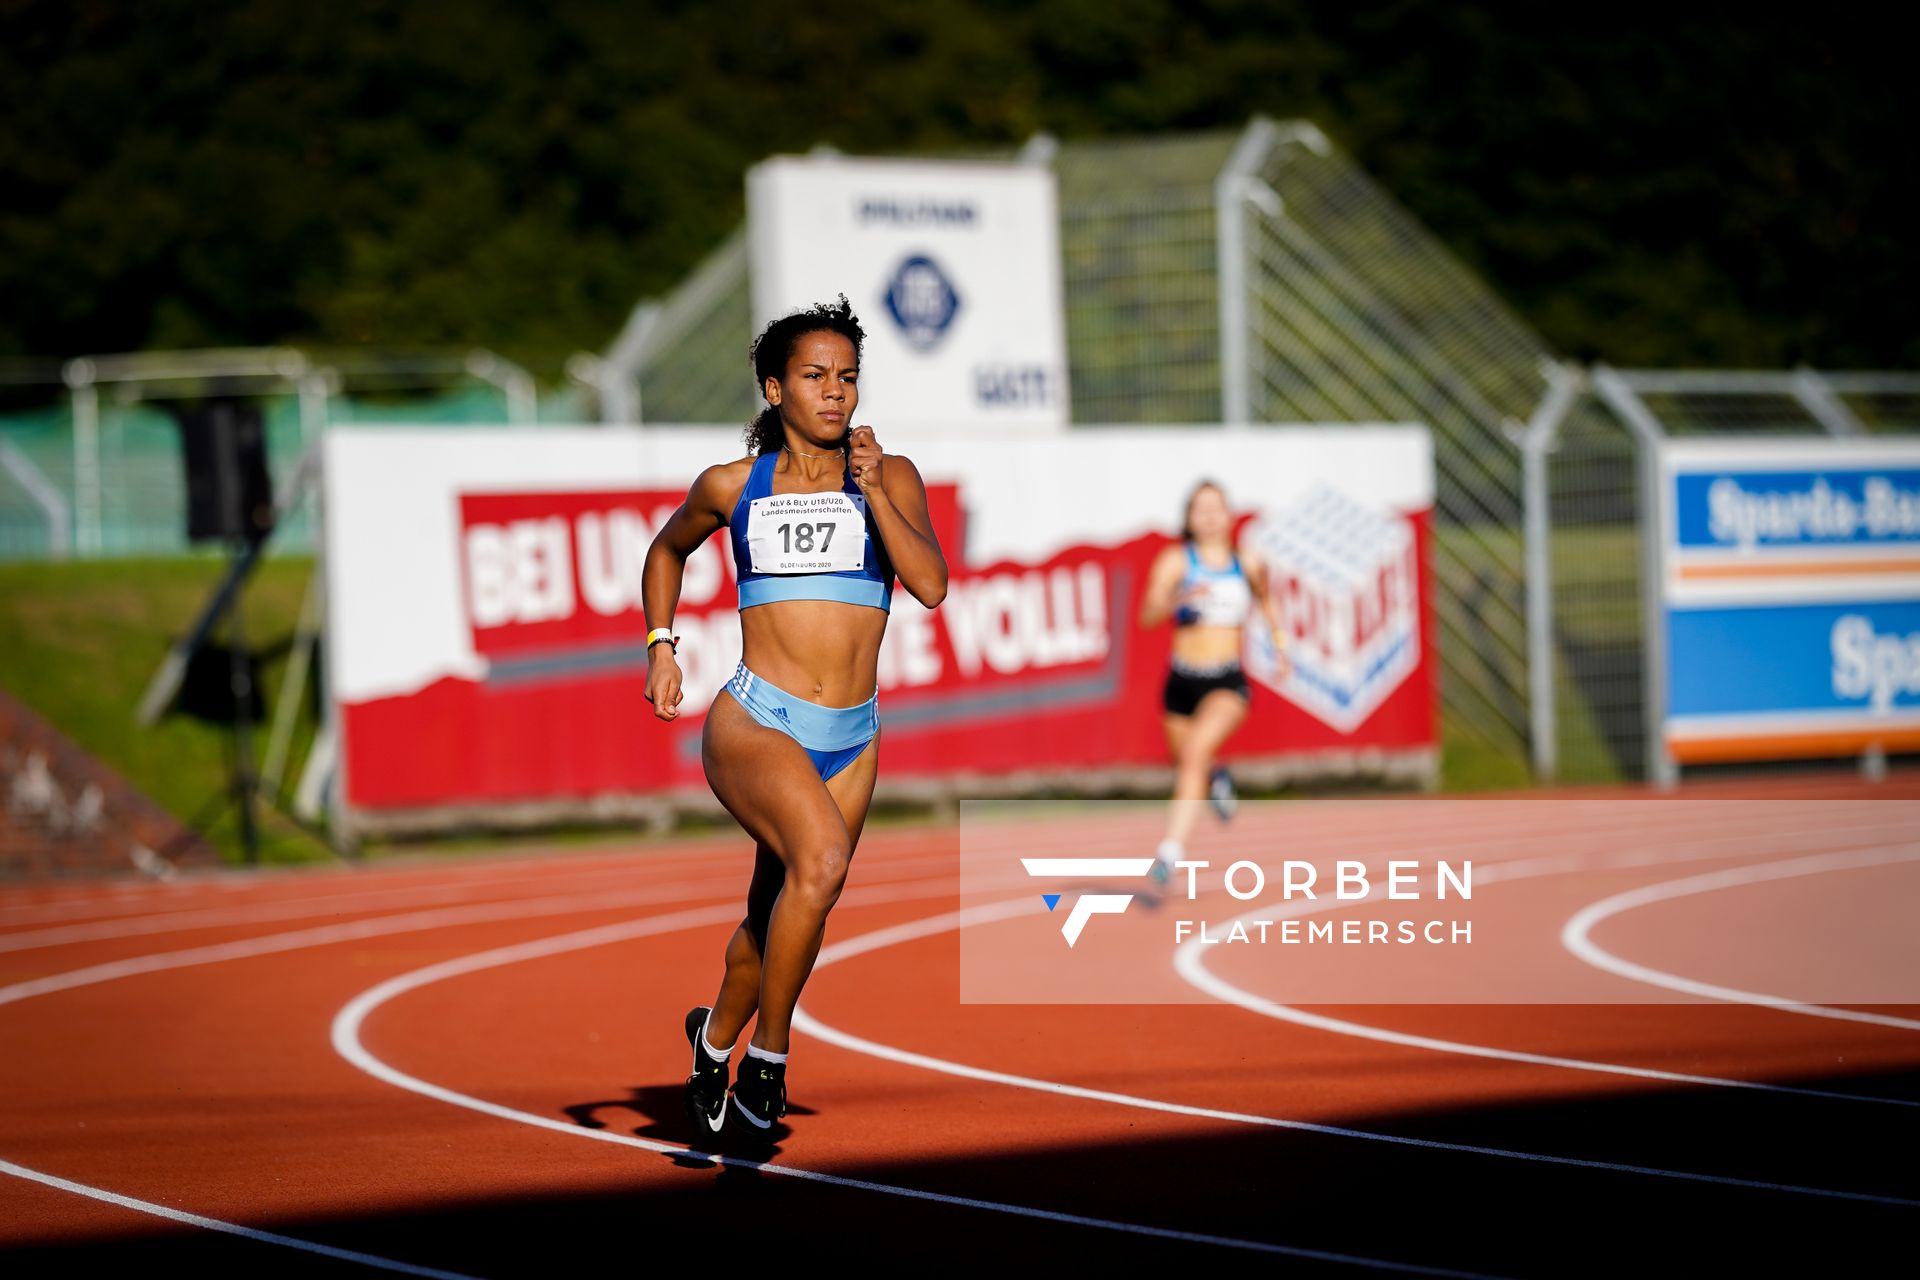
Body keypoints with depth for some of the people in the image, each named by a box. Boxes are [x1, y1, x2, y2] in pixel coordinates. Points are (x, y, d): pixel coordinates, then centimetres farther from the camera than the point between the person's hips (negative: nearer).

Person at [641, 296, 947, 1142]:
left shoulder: (889, 477, 6)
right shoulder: (732, 486, 4)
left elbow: (931, 585, -9)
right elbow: (666, 551, 24)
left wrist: (872, 492, -15)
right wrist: (660, 644, 12)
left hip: (851, 738, 3)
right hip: (755, 720, -3)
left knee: (779, 918, 12)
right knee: (823, 856, -30)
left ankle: (715, 1040, 42)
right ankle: (767, 1055, -17)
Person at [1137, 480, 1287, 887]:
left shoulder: (1247, 565, 6)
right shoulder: (1175, 560, -2)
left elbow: (1266, 599, 29)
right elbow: (1148, 615, -14)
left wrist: (1279, 640, 19)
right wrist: (1180, 598, -32)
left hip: (1228, 684, -1)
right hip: (1182, 681, 1)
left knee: (1196, 750, -27)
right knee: (1189, 770, 13)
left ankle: (1172, 849, -33)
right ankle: (1216, 781, 53)